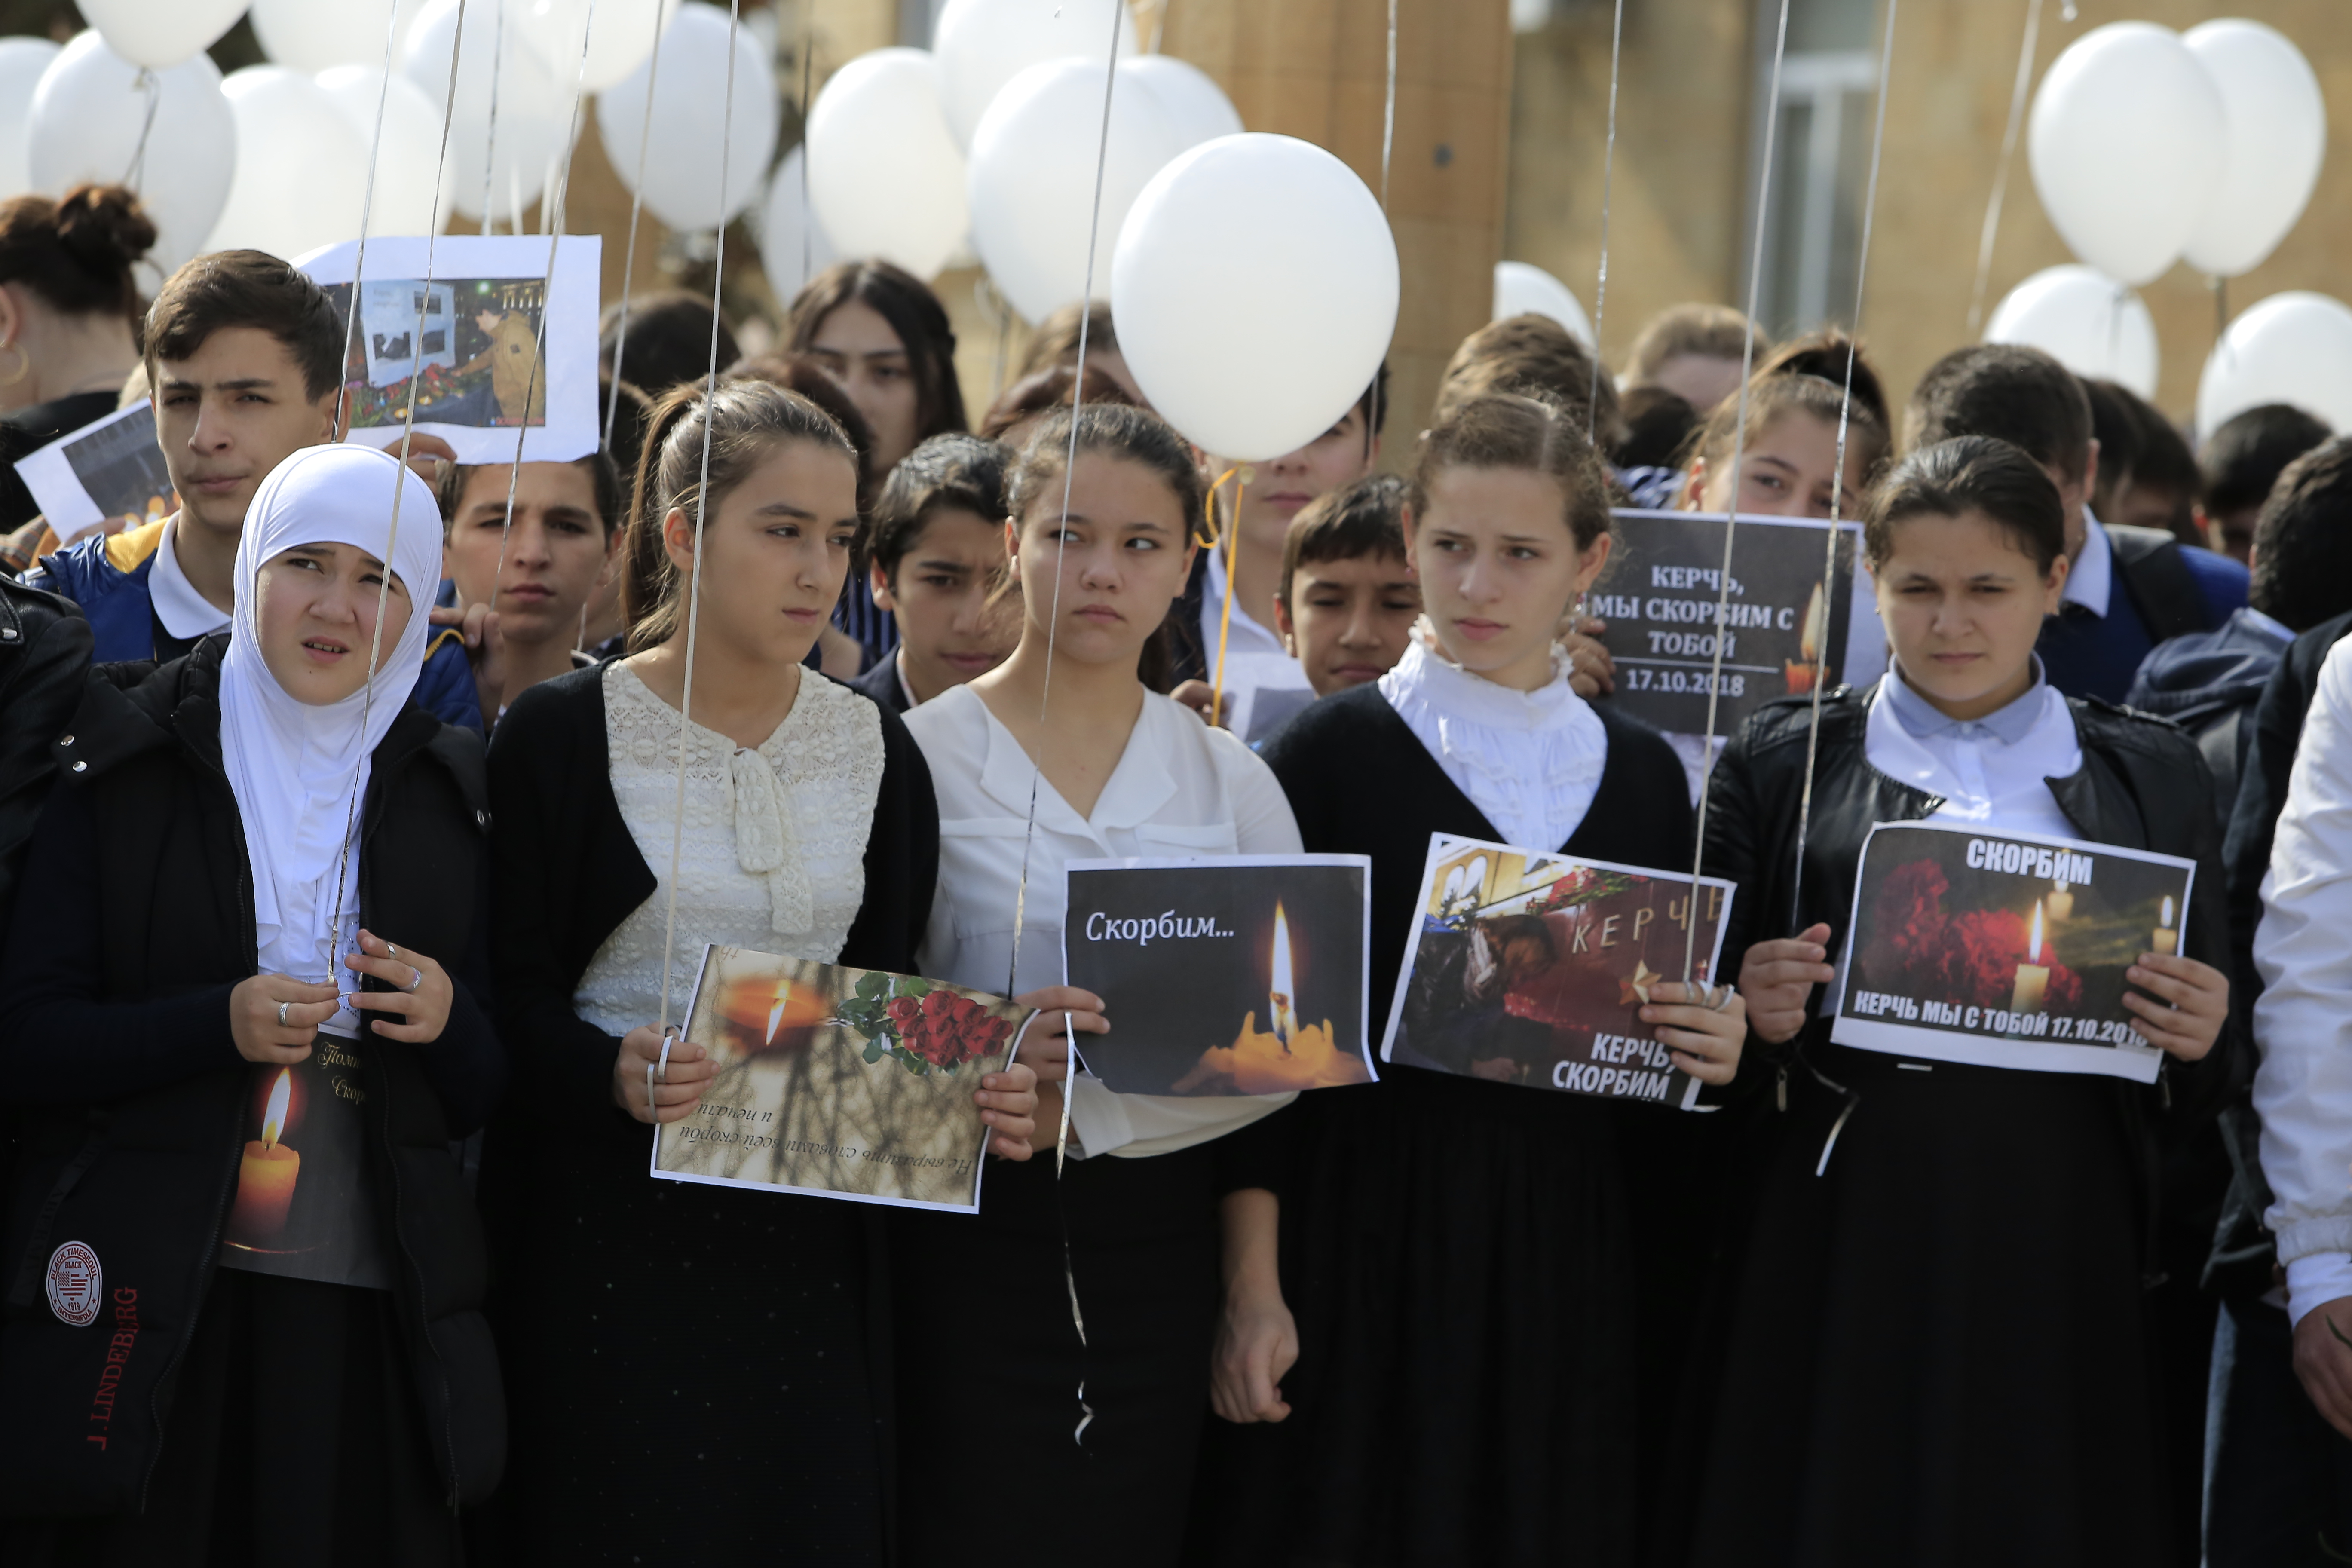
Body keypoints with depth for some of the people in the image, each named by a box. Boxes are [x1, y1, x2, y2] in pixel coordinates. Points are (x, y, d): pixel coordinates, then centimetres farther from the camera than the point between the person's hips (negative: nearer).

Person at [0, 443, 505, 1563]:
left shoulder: (445, 795, 10)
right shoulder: (127, 762, 1)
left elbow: (480, 1102, 12)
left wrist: (449, 1024, -10)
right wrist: (219, 1025, -20)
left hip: (372, 1319, 3)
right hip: (142, 1306, -3)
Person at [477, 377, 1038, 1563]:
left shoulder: (879, 753, 9)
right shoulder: (560, 734, -3)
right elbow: (513, 996, -5)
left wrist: (971, 1094, -9)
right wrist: (613, 1072, -25)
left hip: (810, 1238, 4)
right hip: (613, 1230, -3)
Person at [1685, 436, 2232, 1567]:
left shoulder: (2149, 775, 11)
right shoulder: (1782, 764, 8)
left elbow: (2201, 1088, 13)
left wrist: (2197, 1039, -9)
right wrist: (1753, 1017, -13)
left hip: (2058, 1252, 1)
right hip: (1836, 1250, -1)